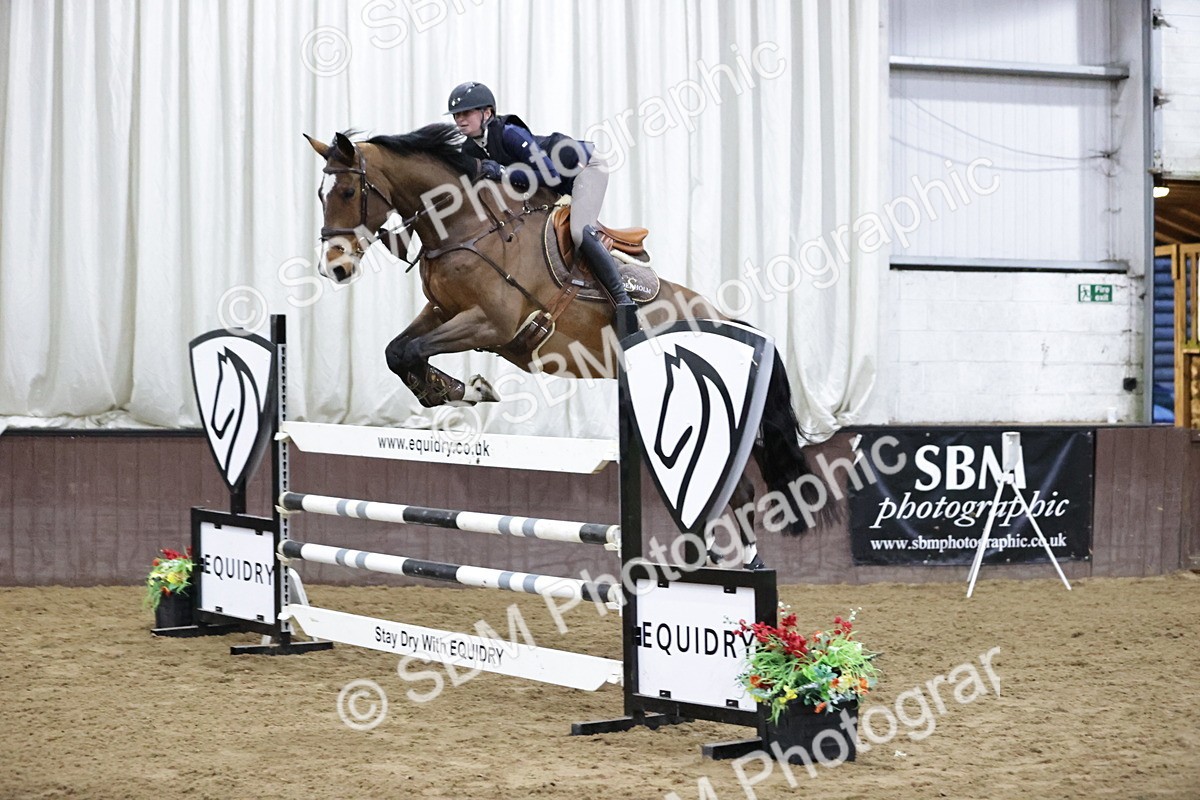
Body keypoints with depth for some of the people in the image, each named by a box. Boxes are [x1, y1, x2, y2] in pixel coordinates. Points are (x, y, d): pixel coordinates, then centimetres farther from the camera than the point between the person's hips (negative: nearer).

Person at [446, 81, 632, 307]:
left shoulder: (509, 133, -30)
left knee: (580, 232, -28)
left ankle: (622, 298, -23)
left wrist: (503, 172, -37)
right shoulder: (470, 151, -5)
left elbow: (551, 175, -34)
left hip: (585, 167, -10)